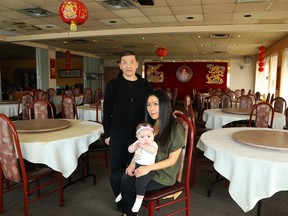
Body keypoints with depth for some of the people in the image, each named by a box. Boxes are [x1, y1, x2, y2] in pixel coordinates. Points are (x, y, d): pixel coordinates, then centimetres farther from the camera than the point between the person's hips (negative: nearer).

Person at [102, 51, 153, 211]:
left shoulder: (146, 86, 1)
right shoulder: (113, 85, -2)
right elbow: (107, 112, 0)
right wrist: (107, 134, -1)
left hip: (140, 136, 1)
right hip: (118, 135, -1)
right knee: (117, 169, 11)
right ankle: (120, 199, 32)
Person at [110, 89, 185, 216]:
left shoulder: (175, 130, -16)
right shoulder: (149, 125, 6)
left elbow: (172, 160, -15)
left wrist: (149, 168, -24)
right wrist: (133, 162, -9)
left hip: (163, 174, -7)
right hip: (144, 167, 7)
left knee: (126, 185, -19)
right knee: (115, 178, -10)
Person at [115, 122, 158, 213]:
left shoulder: (153, 144, -16)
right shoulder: (137, 142, 6)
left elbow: (152, 150, -38)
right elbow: (130, 150, 6)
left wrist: (142, 145, -29)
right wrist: (136, 145, -14)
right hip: (136, 165, 8)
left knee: (139, 183, -27)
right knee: (124, 177, 11)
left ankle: (139, 200, -6)